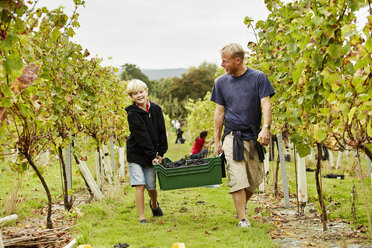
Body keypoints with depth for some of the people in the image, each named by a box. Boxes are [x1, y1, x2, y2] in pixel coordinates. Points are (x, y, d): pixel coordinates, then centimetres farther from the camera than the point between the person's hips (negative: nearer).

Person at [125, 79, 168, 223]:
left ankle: (154, 204, 40)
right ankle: (141, 216, 0)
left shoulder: (156, 109, 1)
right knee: (139, 185, -10)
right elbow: (141, 136, -17)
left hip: (152, 155, 3)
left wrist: (161, 153, -1)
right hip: (136, 154, -3)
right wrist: (152, 156, -20)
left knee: (151, 186, 7)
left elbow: (162, 133, 4)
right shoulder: (132, 114, -13)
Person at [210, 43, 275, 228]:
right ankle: (242, 219, -6)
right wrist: (217, 141, 8)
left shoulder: (258, 77, 0)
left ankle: (241, 206, 32)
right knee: (237, 180, -10)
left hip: (254, 136, 0)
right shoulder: (221, 82, 6)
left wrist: (266, 127, -22)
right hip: (232, 136, 0)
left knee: (255, 180, 6)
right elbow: (219, 112, 10)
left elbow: (266, 104, -6)